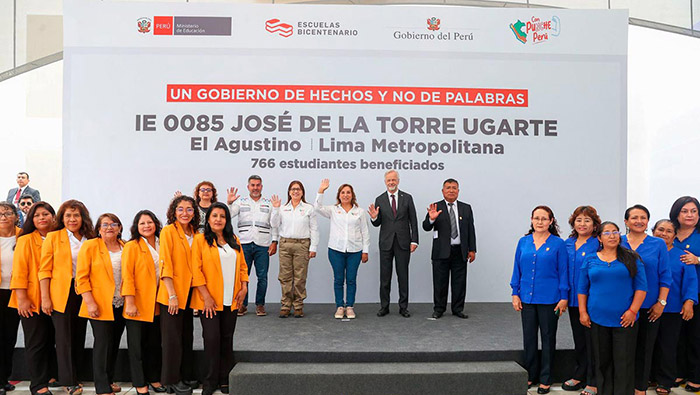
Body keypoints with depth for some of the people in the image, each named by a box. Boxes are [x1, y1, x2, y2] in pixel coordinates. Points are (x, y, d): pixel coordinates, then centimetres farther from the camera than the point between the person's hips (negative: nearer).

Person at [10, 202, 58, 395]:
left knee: (51, 341, 10)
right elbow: (19, 271, -7)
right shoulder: (26, 240, -2)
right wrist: (22, 298, -14)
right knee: (36, 343, 2)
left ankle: (49, 378, 23)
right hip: (32, 301, -4)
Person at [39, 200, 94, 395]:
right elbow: (44, 269, -3)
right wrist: (45, 298, -9)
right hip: (61, 293, -3)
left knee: (79, 335, 9)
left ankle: (73, 377, 23)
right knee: (64, 337, 0)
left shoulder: (90, 239, 8)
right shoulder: (53, 237, 0)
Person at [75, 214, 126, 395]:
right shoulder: (90, 246, -3)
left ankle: (109, 380, 26)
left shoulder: (125, 248, 9)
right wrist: (90, 302, -14)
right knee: (102, 343, -3)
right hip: (100, 305, -4)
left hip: (120, 305, 4)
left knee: (114, 343, 11)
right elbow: (81, 277, -7)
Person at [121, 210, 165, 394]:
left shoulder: (161, 245, 9)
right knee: (137, 345, 4)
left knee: (155, 343, 13)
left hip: (157, 304, 5)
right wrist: (129, 302, -18)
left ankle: (153, 378, 26)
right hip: (137, 305, -5)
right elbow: (127, 275, -12)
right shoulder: (132, 246, -7)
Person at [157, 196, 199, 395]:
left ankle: (184, 375, 27)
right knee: (173, 337, 3)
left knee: (187, 335, 14)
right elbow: (165, 264, -15)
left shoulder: (194, 234, 9)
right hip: (171, 293, -6)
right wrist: (172, 295, -19)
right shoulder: (168, 231, -10)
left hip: (188, 292, 6)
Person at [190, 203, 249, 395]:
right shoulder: (200, 240, -3)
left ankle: (224, 379, 21)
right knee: (212, 339, -3)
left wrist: (244, 287, 1)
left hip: (231, 300, 4)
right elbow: (196, 269, -9)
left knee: (227, 339, 9)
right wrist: (206, 296, -13)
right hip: (209, 300, -4)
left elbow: (242, 265, 15)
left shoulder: (234, 240, 12)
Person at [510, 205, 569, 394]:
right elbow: (517, 269, 8)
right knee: (529, 337, 11)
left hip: (549, 299, -3)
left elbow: (563, 271, -3)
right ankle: (531, 375, 25)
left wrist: (564, 297, -6)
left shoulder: (558, 243, -4)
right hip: (527, 298, 3)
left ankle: (545, 379, 20)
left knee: (548, 338, 9)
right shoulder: (523, 242, 5)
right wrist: (515, 294, 3)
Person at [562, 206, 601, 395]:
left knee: (592, 341, 2)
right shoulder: (568, 243, 8)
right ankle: (579, 376, 30)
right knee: (579, 340, 17)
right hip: (573, 299, 6)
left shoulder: (599, 244, -9)